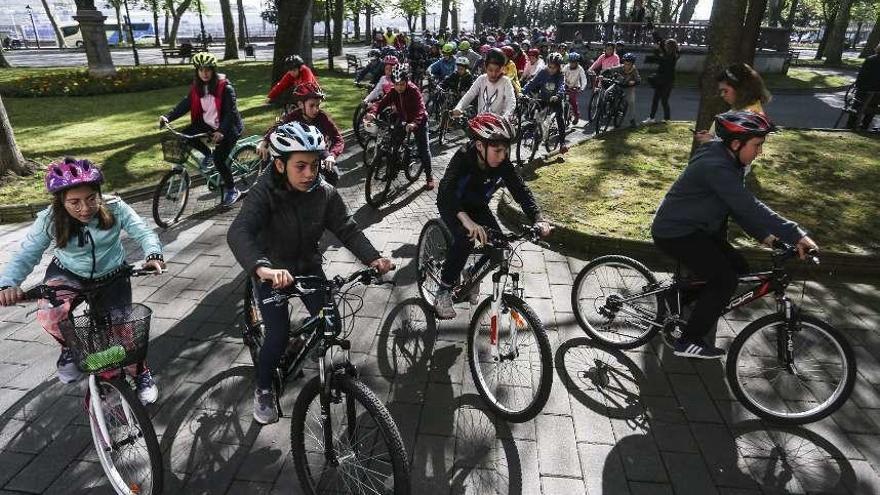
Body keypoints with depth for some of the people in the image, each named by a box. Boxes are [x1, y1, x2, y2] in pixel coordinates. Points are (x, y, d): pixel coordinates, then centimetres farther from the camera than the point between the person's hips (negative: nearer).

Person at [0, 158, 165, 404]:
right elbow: (25, 256, -20)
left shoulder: (115, 208, -23)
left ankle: (141, 374, 28)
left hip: (111, 276, 0)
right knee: (48, 315, -30)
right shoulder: (49, 220, -21)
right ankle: (69, 347, 4)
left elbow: (143, 232, -25)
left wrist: (154, 254, -46)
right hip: (67, 275, 0)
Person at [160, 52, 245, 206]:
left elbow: (231, 111, -23)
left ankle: (232, 190, 4)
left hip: (228, 128, -6)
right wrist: (168, 117, -19)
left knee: (219, 159, -16)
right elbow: (186, 104, -5)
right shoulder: (197, 87, 0)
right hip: (207, 124, 6)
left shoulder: (225, 87, -18)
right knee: (184, 135, -13)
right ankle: (208, 154, 13)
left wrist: (221, 131, -35)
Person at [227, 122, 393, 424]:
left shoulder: (325, 193, -16)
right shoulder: (265, 193, -28)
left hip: (308, 267, 4)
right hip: (272, 271, -3)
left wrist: (373, 258, -35)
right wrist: (264, 269, -62)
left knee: (331, 324, -3)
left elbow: (347, 229, -17)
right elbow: (239, 233, -43)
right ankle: (263, 390, 17)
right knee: (278, 336, -10)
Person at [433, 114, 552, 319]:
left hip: (477, 206, 5)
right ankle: (443, 292, -13)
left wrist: (538, 219, -39)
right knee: (465, 239, -30)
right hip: (451, 205, -4)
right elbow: (446, 191, -47)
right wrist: (466, 220, -64)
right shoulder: (463, 157, -34)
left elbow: (521, 190, -23)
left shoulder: (503, 163, -22)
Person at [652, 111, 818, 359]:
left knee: (739, 268, 9)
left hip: (695, 228, 10)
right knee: (725, 279, -13)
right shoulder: (715, 167, -27)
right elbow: (750, 207, -32)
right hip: (675, 233, -10)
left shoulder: (728, 161, 5)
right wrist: (796, 235, -31)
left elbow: (740, 206, 8)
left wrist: (765, 236, -2)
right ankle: (688, 342, -3)